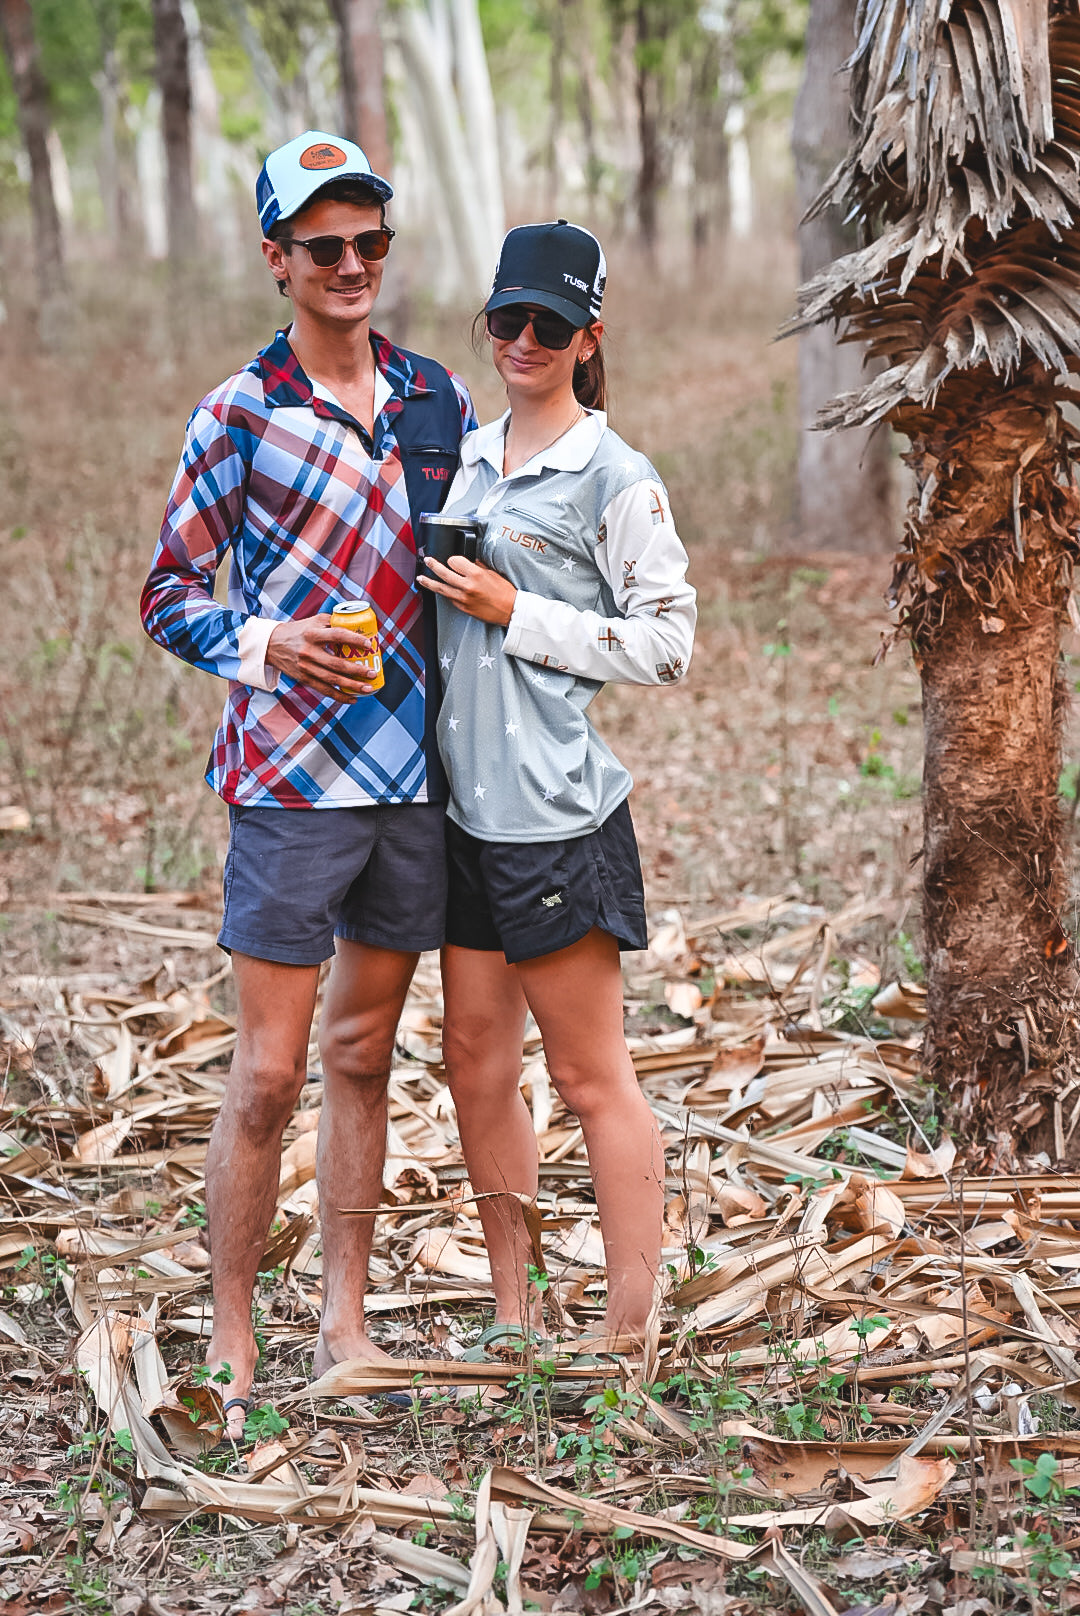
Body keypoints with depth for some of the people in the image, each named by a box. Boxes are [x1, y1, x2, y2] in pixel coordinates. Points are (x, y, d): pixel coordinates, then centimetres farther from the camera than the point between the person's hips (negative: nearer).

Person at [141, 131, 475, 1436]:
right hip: (290, 783, -4)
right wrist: (265, 645, -19)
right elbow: (167, 595, -2)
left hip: (417, 777, 4)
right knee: (269, 1073, -2)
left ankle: (345, 1320, 24)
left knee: (363, 1055, 13)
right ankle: (230, 1343, 12)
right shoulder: (240, 417, -5)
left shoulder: (440, 400, 8)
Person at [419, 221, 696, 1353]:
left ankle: (627, 1339, 8)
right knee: (475, 1060, 12)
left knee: (589, 1077, -1)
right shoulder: (465, 455, 14)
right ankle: (514, 1318, 25)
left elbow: (667, 644, -11)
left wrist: (513, 614, -14)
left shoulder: (614, 476, -7)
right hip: (465, 798, 8)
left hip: (555, 805, -7)